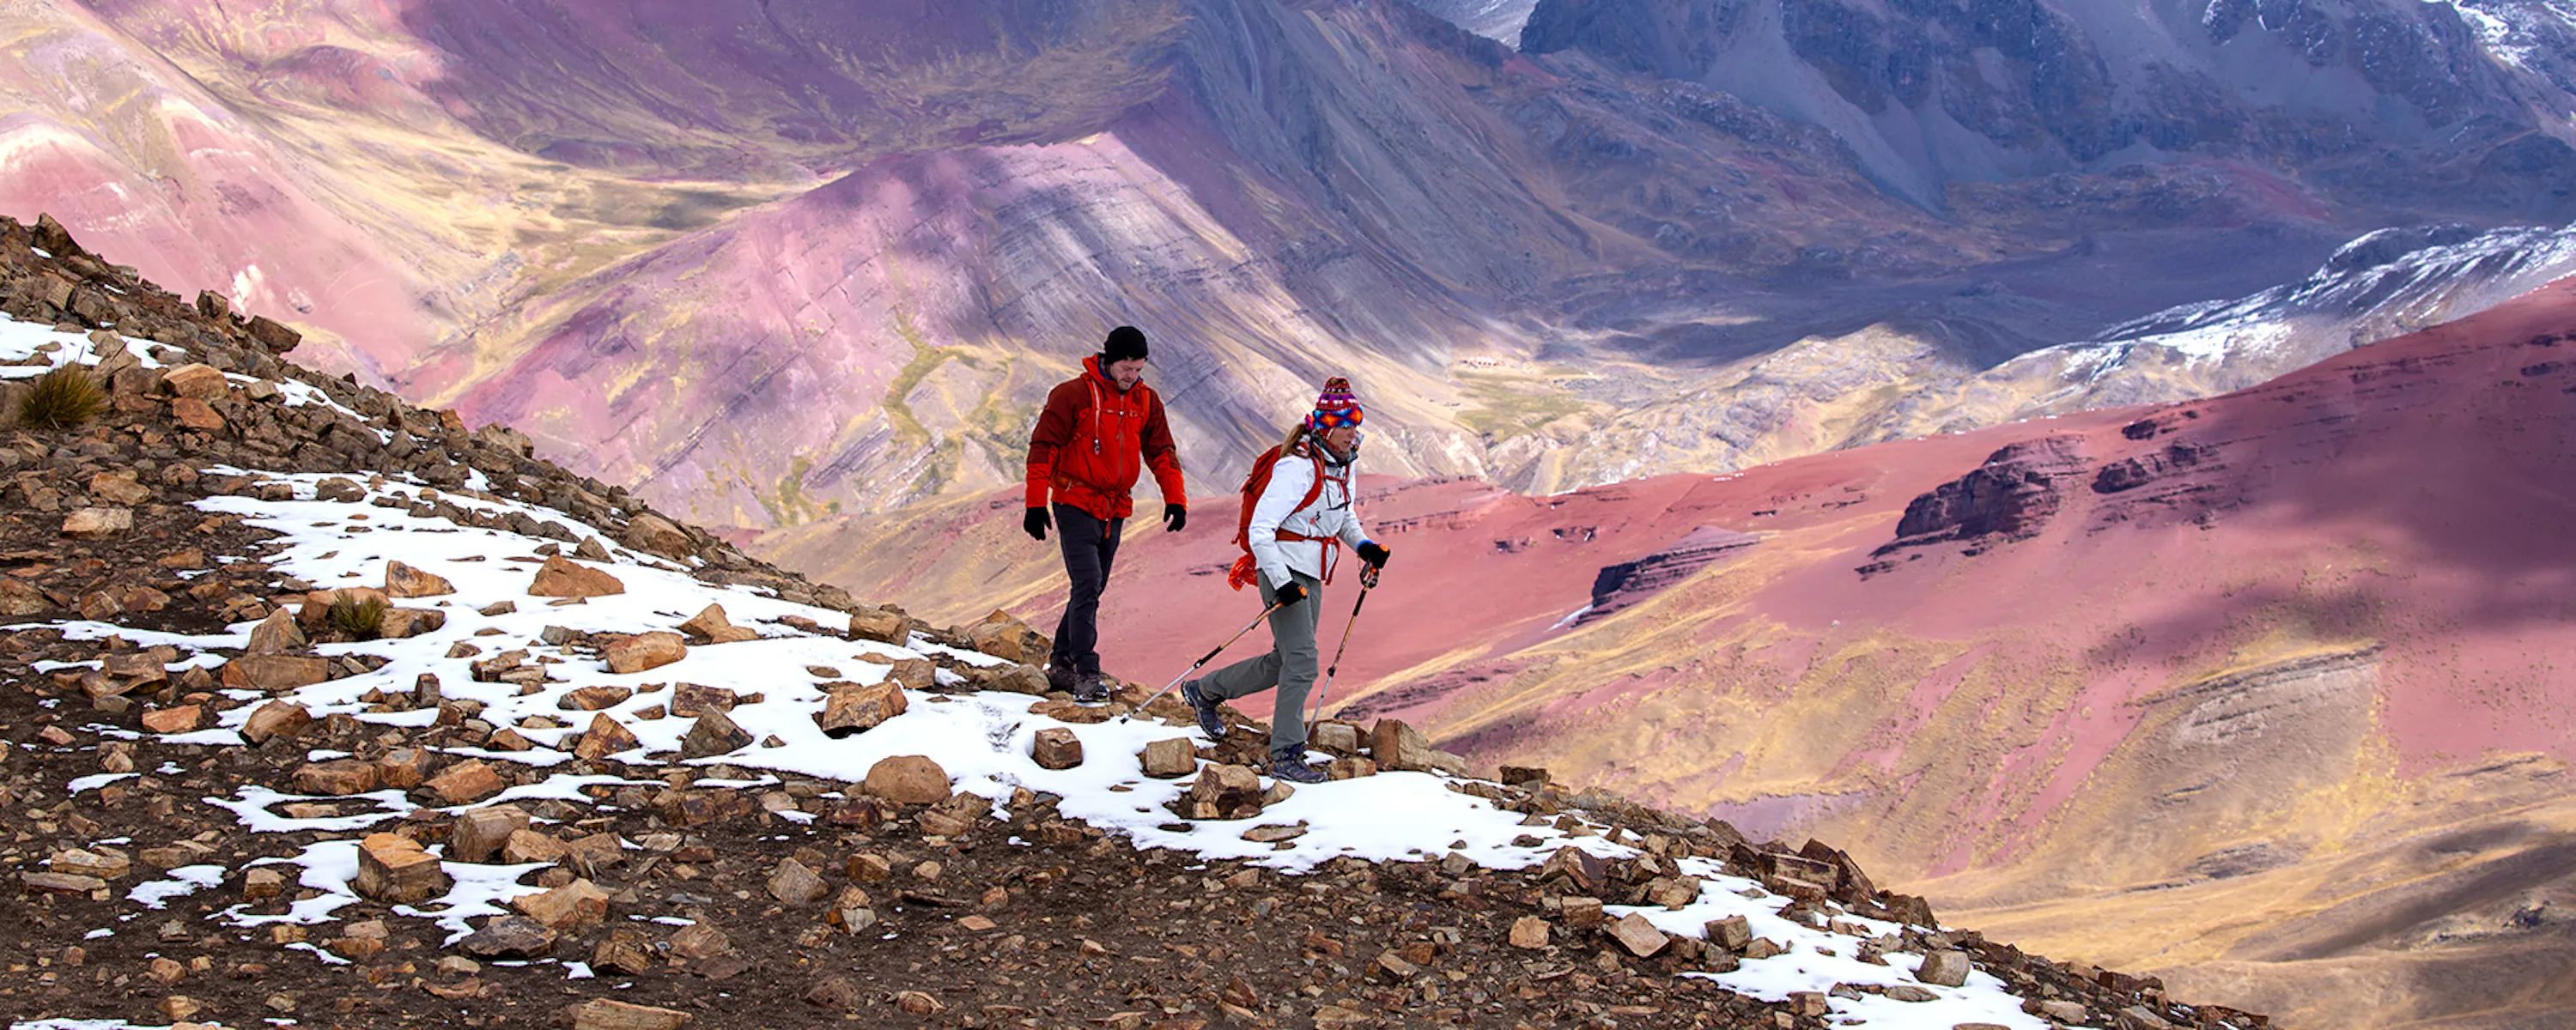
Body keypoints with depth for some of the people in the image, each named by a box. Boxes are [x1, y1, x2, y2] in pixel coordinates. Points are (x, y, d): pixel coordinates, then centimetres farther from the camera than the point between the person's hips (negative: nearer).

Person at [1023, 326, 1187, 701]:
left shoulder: (1146, 401, 7)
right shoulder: (1073, 395, -10)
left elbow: (1160, 452, 15)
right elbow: (1043, 448, -9)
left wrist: (1175, 498, 2)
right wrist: (1036, 504, -13)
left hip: (1115, 510, 6)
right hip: (1076, 504, -6)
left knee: (1093, 589, 10)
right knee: (1088, 585, -15)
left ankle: (1061, 664, 20)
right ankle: (1086, 670, -15)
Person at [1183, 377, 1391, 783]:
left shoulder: (1341, 466, 7)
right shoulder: (1297, 468, -20)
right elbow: (1259, 531, -22)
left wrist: (1363, 545, 7)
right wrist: (1281, 582, -27)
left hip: (1311, 578, 9)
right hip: (1285, 571, -9)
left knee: (1284, 663, 15)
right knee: (1302, 663, -13)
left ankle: (1205, 691, 34)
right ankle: (1286, 756, -7)